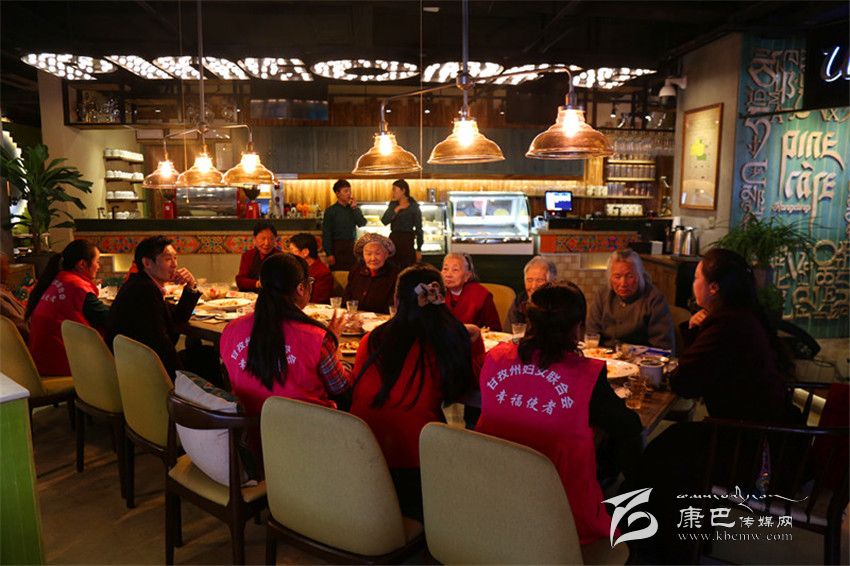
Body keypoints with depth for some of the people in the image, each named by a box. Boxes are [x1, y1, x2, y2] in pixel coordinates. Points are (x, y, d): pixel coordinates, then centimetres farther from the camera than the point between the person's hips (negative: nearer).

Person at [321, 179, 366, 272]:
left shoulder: (355, 209, 12)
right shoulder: (330, 211, -1)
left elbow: (362, 224, -2)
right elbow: (326, 234, -4)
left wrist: (354, 208, -7)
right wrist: (329, 254, -10)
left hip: (352, 246, 3)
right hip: (337, 246, -3)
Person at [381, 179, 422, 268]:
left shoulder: (413, 206, -3)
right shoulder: (393, 204, 9)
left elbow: (418, 229, -3)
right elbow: (384, 221, -4)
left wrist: (419, 249, -6)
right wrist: (397, 209, -13)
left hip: (407, 240, -4)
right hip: (393, 239, 4)